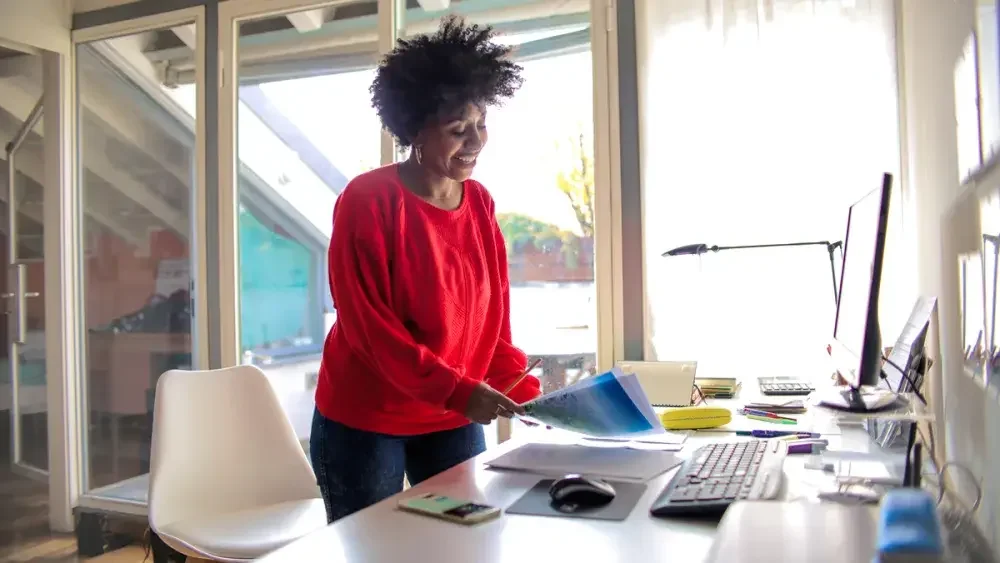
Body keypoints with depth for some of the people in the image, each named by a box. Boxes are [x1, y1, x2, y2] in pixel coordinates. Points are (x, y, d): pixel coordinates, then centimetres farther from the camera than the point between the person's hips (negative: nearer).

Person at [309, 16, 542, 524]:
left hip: (455, 421, 5)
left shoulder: (481, 203, 2)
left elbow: (492, 316, 5)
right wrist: (458, 391, -25)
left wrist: (521, 389, -7)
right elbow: (366, 324, -19)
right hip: (364, 423, -5)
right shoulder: (368, 200, -15)